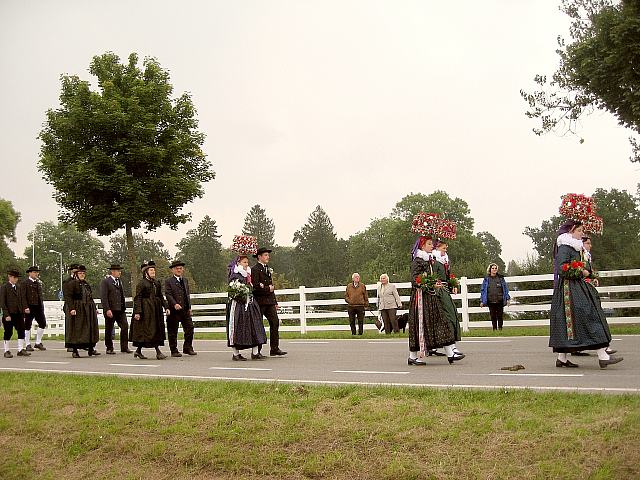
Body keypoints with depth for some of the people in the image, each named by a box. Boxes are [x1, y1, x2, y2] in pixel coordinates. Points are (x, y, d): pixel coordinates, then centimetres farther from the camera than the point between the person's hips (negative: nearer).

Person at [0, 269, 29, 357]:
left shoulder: (18, 287, 13)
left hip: (18, 313, 6)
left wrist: (23, 313, 12)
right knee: (8, 333, 1)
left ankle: (21, 350, 8)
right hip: (9, 314, -5)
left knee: (21, 331, 2)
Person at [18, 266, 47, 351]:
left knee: (43, 323, 3)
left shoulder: (39, 282, 15)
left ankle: (38, 342, 15)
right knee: (27, 326, 2)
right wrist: (25, 307, -18)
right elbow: (23, 296, -11)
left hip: (39, 307, 6)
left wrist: (42, 305, 14)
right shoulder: (24, 283, -5)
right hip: (29, 307, -6)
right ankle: (28, 345, 9)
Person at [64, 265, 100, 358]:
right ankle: (74, 351, 3)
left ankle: (91, 349, 15)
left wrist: (95, 308, 19)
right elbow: (68, 297, -13)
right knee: (76, 329, -4)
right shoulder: (72, 284, -5)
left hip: (89, 310, 7)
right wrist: (71, 308, -22)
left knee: (91, 329, 7)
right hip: (78, 310, -7)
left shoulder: (86, 284, 17)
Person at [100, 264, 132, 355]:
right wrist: (107, 309, -20)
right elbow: (103, 297, -13)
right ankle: (109, 348, 13)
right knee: (109, 329, 4)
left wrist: (124, 307, 14)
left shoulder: (119, 281, 16)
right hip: (110, 310, -6)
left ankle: (124, 347, 1)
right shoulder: (105, 281, -6)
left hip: (120, 310, 6)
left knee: (125, 326, -3)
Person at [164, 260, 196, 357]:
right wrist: (175, 304, -24)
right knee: (173, 332, 1)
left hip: (186, 310, 6)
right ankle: (174, 351, 10)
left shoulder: (185, 280, 19)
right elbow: (168, 294, -11)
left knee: (190, 329, 3)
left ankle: (187, 348, 15)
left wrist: (189, 307, 14)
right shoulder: (168, 281, -1)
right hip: (174, 310, -5)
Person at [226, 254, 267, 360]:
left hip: (249, 304, 8)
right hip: (238, 304, -8)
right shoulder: (234, 276, -7)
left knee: (253, 326, 2)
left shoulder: (248, 275, 17)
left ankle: (255, 352, 4)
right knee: (237, 327, -3)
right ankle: (236, 354, 4)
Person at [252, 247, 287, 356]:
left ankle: (274, 349, 0)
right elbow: (255, 286, -17)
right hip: (259, 301, -7)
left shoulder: (268, 269, 19)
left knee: (275, 322, -2)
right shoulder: (255, 269, -8)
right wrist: (268, 289, -9)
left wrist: (275, 302, 19)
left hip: (270, 302, 8)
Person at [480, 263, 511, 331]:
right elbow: (483, 290, 9)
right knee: (493, 316, 4)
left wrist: (507, 298, 4)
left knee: (500, 316, 3)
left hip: (500, 301, 0)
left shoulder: (501, 278, 6)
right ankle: (494, 329, 11)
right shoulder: (486, 279, 6)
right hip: (491, 301, 0)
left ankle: (500, 328, 12)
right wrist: (482, 301, 5)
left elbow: (505, 289, 9)